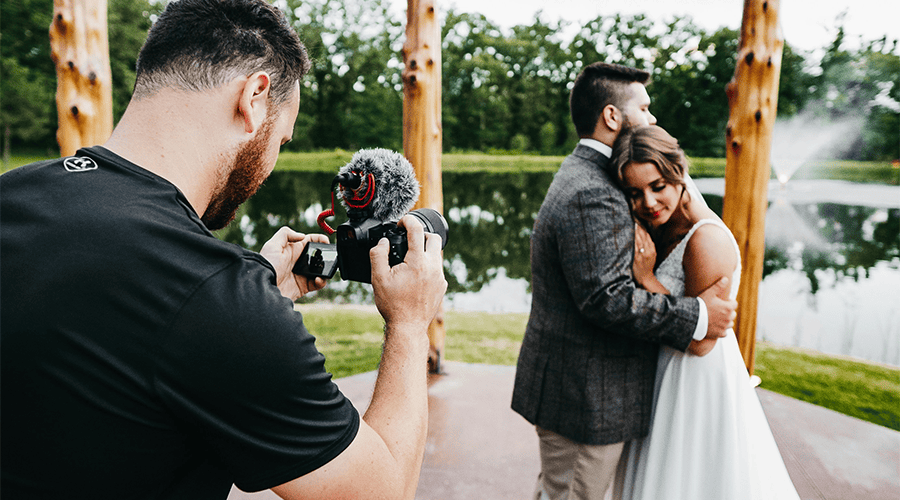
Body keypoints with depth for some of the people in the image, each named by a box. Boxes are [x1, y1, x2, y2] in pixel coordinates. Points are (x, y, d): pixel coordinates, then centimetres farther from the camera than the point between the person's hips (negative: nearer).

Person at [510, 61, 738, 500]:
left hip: (567, 384, 10)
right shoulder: (591, 195, -24)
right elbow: (606, 298, -29)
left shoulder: (582, 176, 12)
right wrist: (697, 317, -21)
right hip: (585, 399, -10)